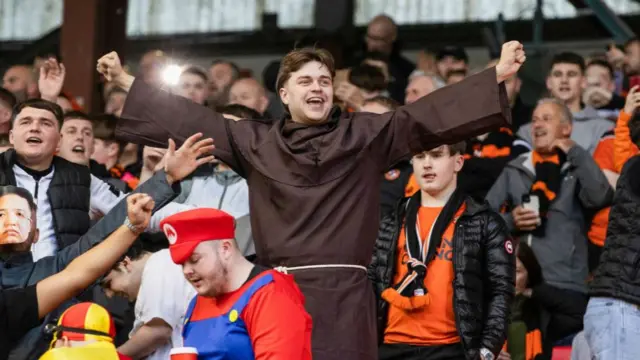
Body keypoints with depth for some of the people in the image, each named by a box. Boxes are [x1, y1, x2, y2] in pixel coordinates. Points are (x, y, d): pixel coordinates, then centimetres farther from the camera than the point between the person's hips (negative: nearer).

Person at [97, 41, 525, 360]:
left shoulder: (366, 135, 8)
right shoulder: (257, 142, 12)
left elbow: (427, 116, 1)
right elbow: (191, 121, 14)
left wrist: (498, 75, -7)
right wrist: (126, 81, 14)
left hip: (343, 295, -2)